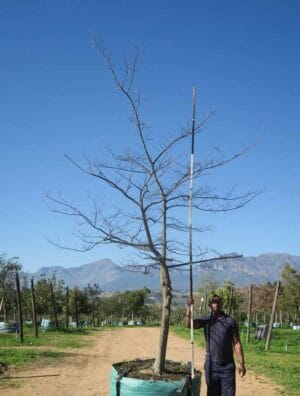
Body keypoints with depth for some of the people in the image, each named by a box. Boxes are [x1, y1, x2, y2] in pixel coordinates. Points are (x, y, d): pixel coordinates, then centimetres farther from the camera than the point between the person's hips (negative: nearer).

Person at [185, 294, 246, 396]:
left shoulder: (230, 321, -2)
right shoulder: (206, 320, 3)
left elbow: (236, 343, -1)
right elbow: (188, 324, -12)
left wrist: (241, 363, -6)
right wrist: (189, 307, -26)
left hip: (227, 366, -2)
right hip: (211, 366, 2)